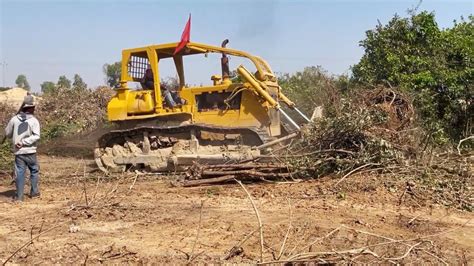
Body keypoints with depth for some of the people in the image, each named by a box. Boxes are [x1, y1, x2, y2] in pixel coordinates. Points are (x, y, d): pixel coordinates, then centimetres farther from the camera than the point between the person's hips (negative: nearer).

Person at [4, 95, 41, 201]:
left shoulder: (14, 119, 0)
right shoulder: (34, 121, -7)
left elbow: (7, 133, 9)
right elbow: (36, 136, -17)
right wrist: (24, 142, -14)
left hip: (18, 152, 2)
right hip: (30, 151, -2)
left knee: (19, 173, 5)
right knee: (34, 171, 16)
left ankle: (19, 196, 5)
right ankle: (34, 192, 20)